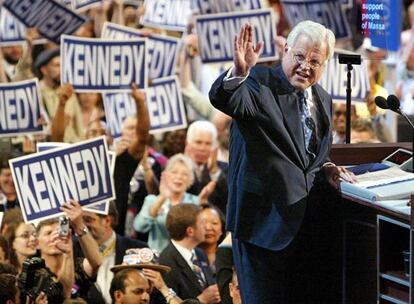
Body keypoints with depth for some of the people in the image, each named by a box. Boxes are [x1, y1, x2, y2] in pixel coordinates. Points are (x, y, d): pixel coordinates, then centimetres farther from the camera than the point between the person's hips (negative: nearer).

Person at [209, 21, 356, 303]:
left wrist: (325, 169, 2)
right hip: (265, 217, -7)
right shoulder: (260, 84, -10)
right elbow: (224, 100, -31)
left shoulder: (323, 99, 13)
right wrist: (239, 71, -51)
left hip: (304, 219, 7)